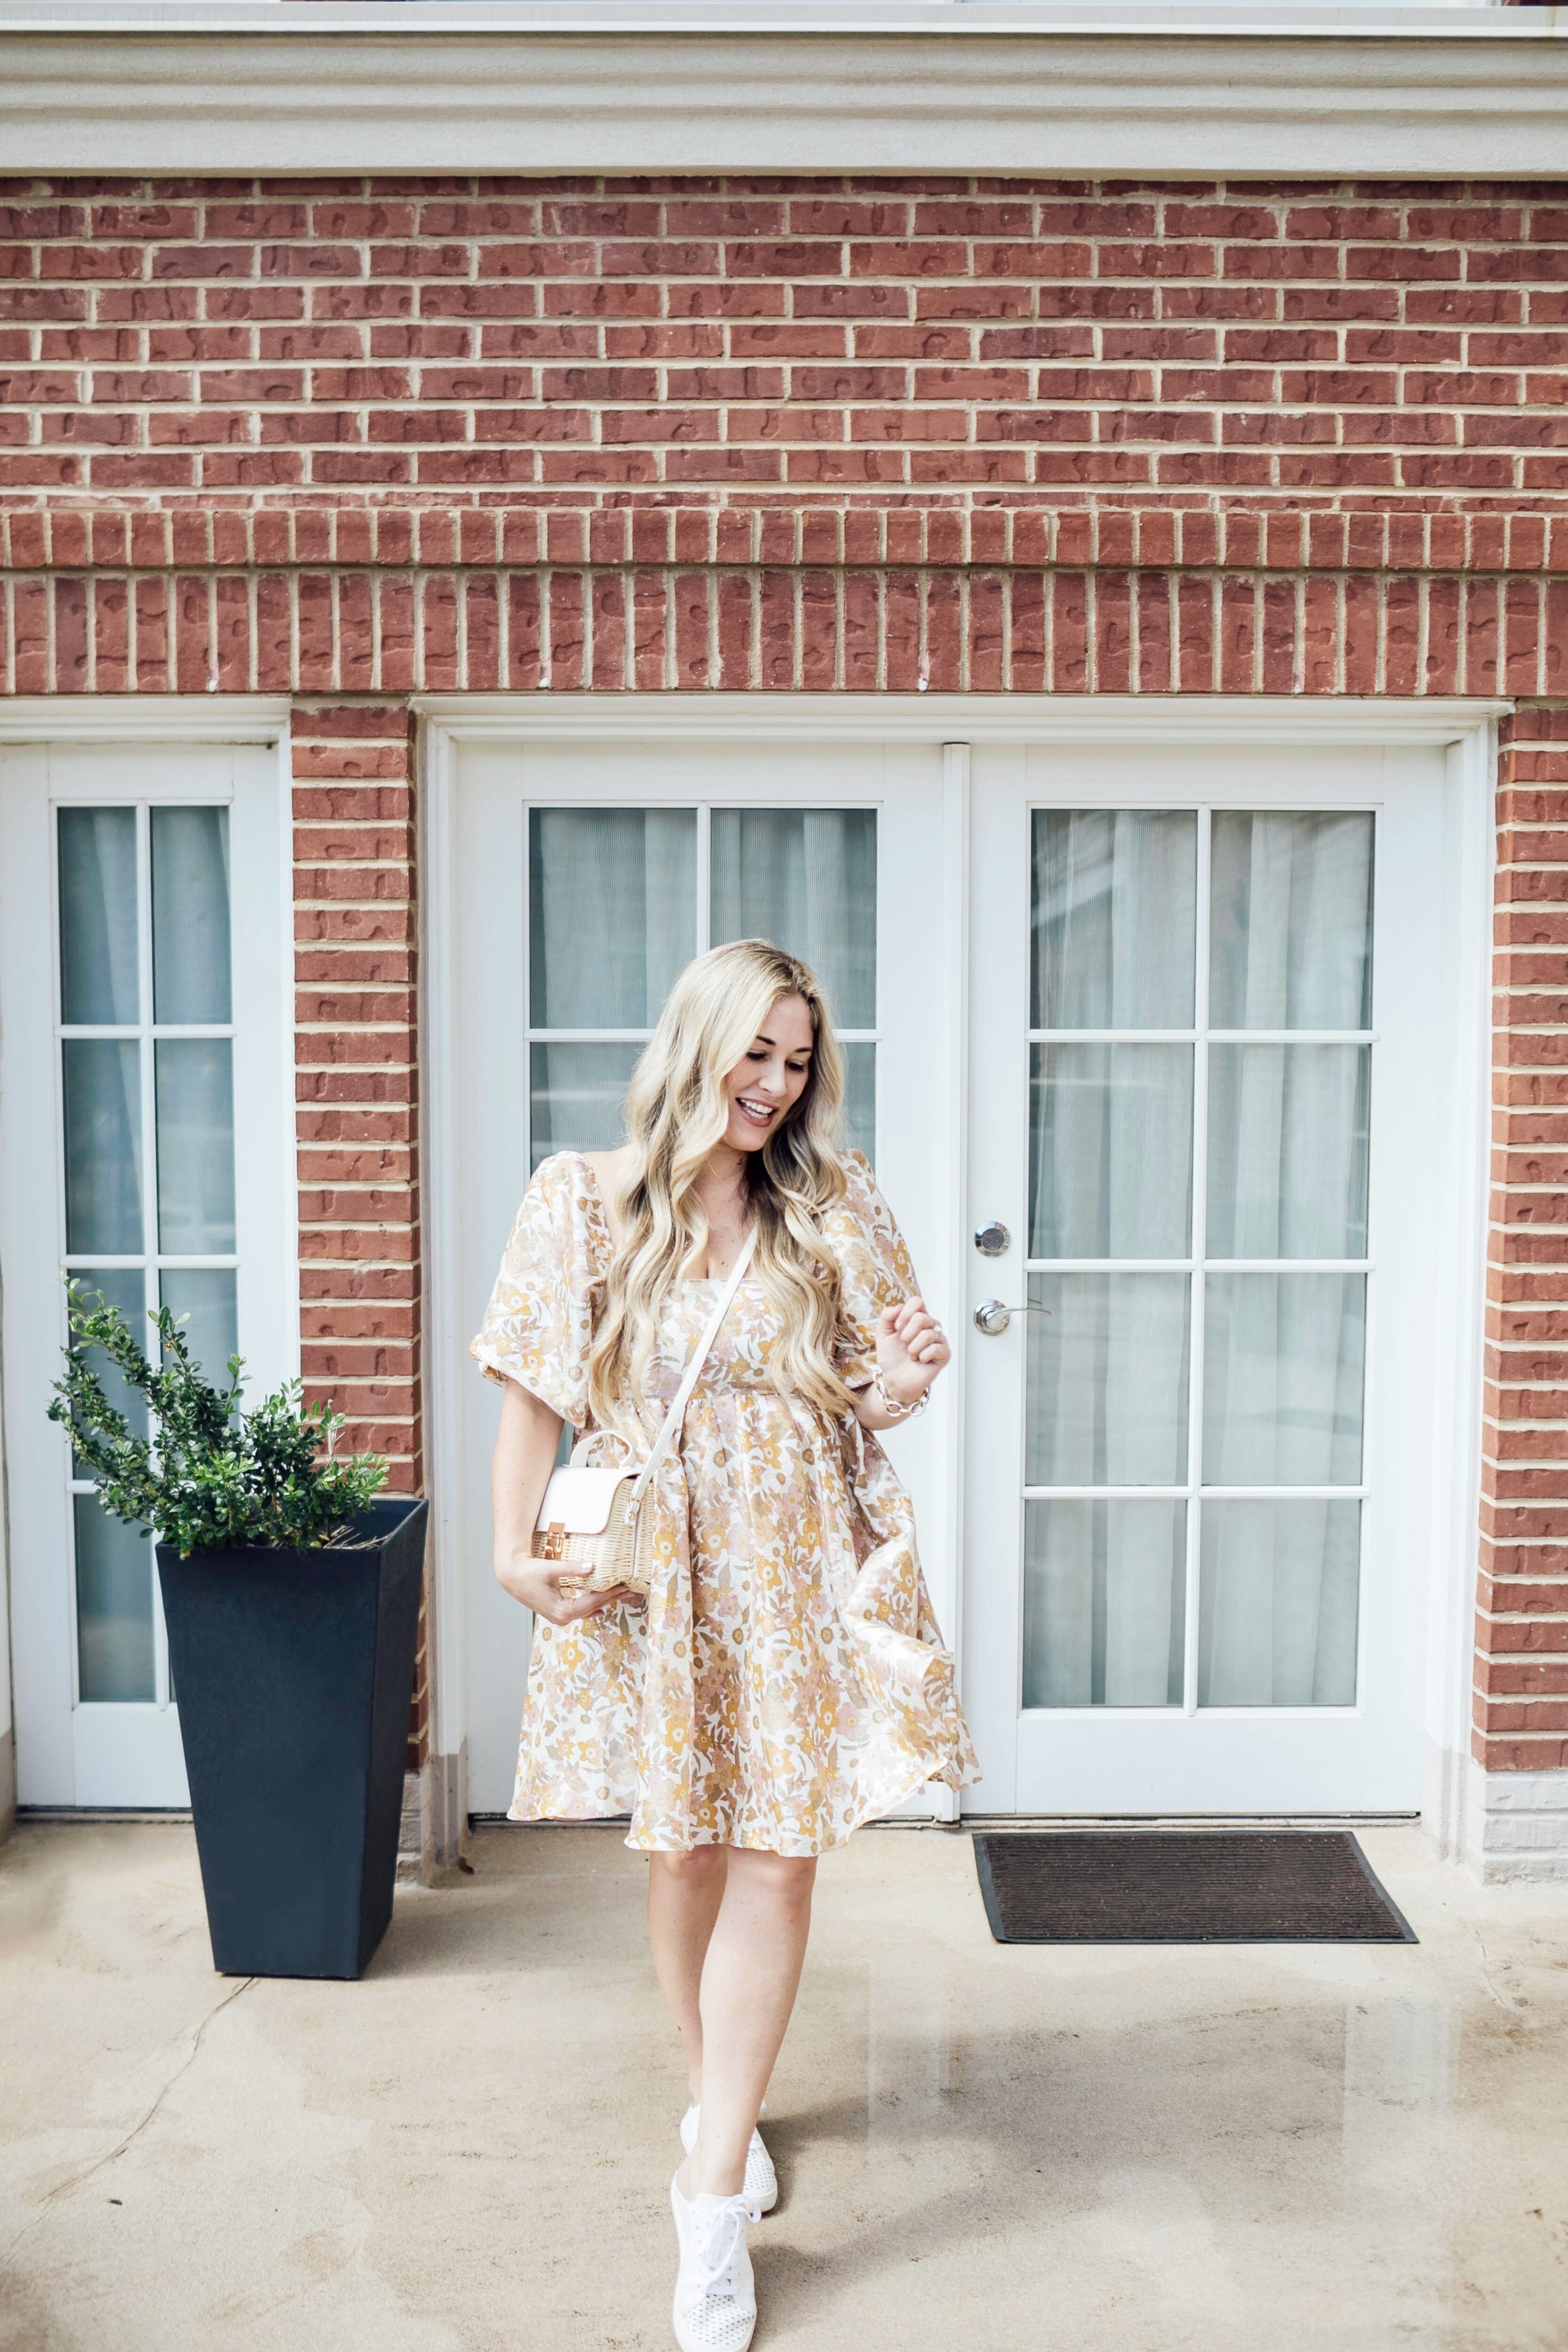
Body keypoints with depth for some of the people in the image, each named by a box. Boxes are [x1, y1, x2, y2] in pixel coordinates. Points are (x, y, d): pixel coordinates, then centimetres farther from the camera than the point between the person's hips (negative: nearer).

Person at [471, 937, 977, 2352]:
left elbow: (867, 1403, 8)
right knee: (685, 1850, 13)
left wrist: (905, 1376, -14)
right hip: (654, 1566, 0)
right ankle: (716, 2095, 40)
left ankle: (716, 2192, 16)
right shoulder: (585, 1200, -1)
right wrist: (516, 1547, -6)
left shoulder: (835, 1208, 3)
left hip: (799, 1566, 1)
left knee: (777, 1856, 1)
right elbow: (537, 1392, 1)